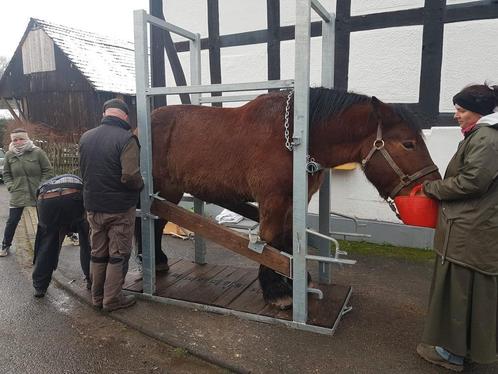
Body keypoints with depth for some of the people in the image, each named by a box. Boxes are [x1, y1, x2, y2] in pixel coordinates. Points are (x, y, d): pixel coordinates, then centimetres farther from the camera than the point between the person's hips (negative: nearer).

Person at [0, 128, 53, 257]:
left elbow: (48, 171, -4)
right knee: (12, 221, 7)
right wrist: (11, 186, -1)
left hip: (38, 193, -2)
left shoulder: (38, 152, -8)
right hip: (17, 194, 2)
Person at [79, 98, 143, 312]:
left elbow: (83, 170, 12)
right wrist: (140, 185, -6)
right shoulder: (126, 139, -18)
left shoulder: (85, 138, 2)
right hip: (120, 208, -5)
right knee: (118, 255, 8)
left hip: (93, 206, 6)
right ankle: (112, 300, 16)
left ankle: (97, 297, 29)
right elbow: (130, 176, -26)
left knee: (98, 253, 17)